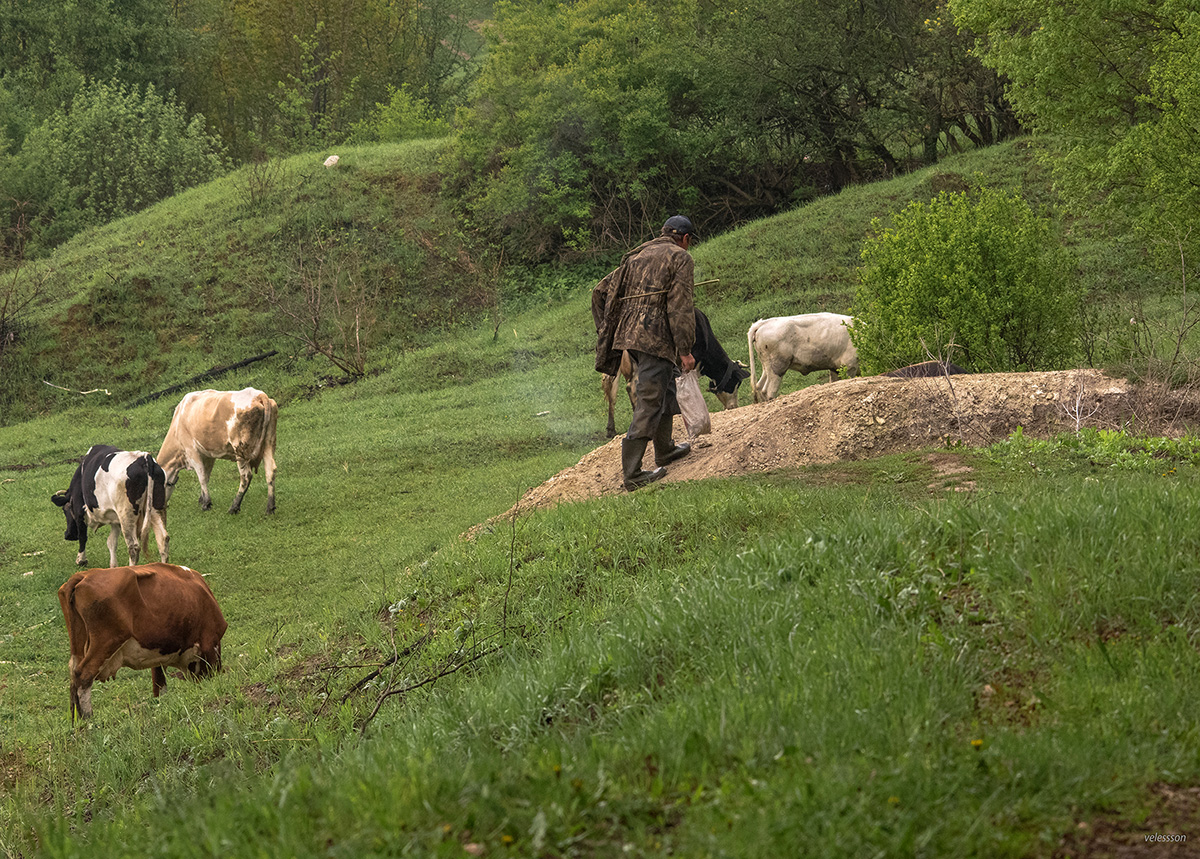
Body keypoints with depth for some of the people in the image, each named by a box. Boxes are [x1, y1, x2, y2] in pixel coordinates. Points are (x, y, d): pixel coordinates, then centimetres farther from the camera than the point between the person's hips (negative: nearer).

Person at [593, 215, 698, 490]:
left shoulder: (637, 256, 20)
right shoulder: (680, 258, -1)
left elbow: (600, 292, 19)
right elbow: (680, 306, -11)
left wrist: (606, 332, 23)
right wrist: (685, 350, -11)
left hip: (628, 333, 8)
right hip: (655, 337, -8)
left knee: (664, 388, 27)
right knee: (649, 403, -8)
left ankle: (665, 449, 41)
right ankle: (631, 473, -12)